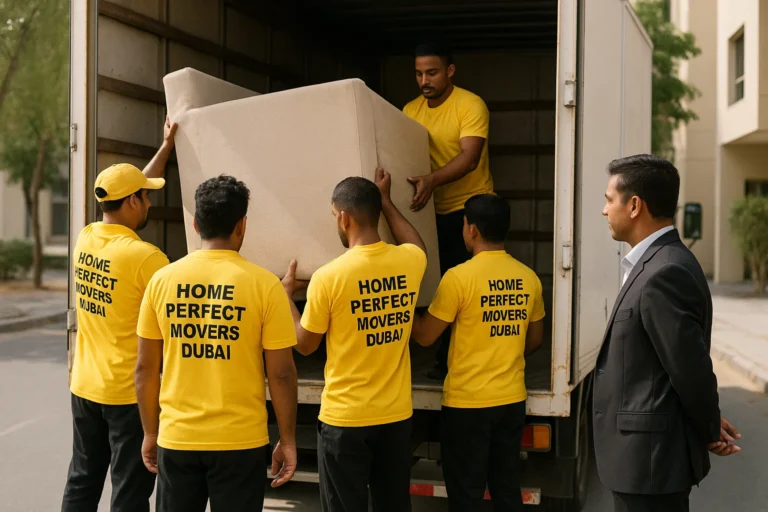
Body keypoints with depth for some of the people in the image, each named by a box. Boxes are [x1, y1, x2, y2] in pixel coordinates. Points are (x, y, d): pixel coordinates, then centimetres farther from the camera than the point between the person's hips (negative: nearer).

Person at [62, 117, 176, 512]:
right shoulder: (146, 257, -20)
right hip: (129, 393, -7)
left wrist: (165, 148, 23)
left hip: (84, 387, 7)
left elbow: (127, 191, 16)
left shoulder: (85, 239, 1)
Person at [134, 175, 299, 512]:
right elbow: (281, 374, -8)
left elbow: (145, 369, 3)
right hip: (240, 441, -2)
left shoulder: (162, 280, -2)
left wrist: (150, 433, 14)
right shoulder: (264, 285, -10)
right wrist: (287, 440, 3)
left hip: (176, 438, 3)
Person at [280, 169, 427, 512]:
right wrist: (385, 200, 31)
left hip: (345, 419, -4)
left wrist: (287, 293, 11)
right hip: (396, 415, 4)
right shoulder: (410, 261, -5)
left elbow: (305, 345, -3)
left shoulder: (328, 277, -17)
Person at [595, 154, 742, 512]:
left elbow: (691, 368, -19)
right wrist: (709, 426, 9)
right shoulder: (657, 264, 10)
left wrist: (710, 431, -5)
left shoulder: (664, 274, -22)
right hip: (649, 457, 9)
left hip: (650, 461, -9)